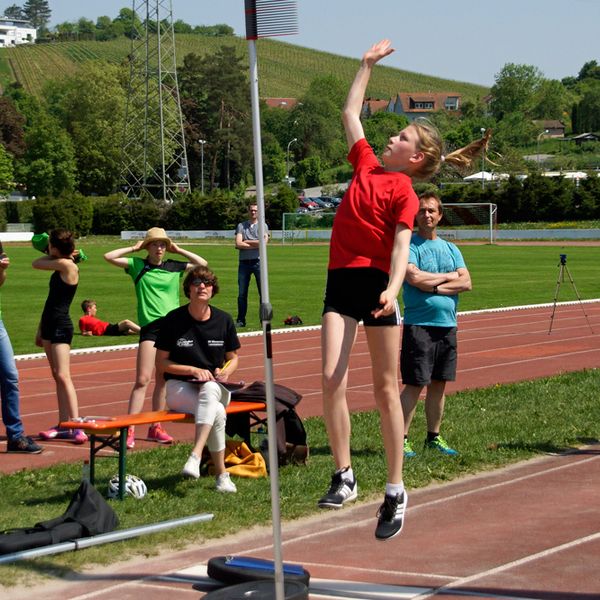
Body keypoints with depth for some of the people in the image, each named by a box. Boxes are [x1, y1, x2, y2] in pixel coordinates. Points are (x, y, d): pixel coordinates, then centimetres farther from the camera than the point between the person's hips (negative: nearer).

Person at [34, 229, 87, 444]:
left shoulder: (66, 265, -14)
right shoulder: (59, 267, 14)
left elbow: (36, 264, -4)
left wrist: (51, 256, 13)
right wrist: (41, 329, 21)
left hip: (61, 326, -10)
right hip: (50, 324, 10)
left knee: (63, 376, -14)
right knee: (57, 376, 9)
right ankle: (64, 426, 11)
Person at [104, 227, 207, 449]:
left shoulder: (174, 267, 11)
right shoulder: (138, 265, 3)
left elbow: (202, 264, 14)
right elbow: (109, 257, -4)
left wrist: (178, 250, 10)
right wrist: (134, 248, 3)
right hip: (150, 326, -4)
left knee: (163, 380, 10)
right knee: (143, 379, -10)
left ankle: (155, 427, 19)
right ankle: (130, 430, -11)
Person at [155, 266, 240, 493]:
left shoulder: (224, 320, 5)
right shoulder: (174, 320, -4)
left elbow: (233, 358, 17)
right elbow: (161, 363, -1)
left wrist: (226, 371, -7)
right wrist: (193, 370, -14)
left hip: (215, 387, 2)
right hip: (179, 386, -2)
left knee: (209, 390, -39)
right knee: (217, 412, -34)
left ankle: (195, 456, -50)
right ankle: (222, 475, -29)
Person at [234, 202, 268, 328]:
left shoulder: (263, 226, 8)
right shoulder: (241, 226, 11)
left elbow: (263, 242, -8)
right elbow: (238, 244, -2)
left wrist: (246, 242, -4)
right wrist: (255, 244, -7)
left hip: (258, 261, -1)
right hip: (244, 262, 2)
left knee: (263, 292, -3)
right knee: (242, 293, 4)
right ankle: (240, 320, 10)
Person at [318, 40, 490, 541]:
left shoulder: (404, 192, -2)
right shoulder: (367, 164, 16)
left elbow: (401, 245, -14)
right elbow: (350, 113, 28)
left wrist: (393, 290, -30)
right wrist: (368, 64, 32)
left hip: (378, 283, -5)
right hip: (341, 279, 5)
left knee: (386, 389, 1)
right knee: (332, 378, -10)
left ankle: (395, 491, 8)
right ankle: (344, 477, -2)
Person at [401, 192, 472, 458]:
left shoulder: (451, 249, 15)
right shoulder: (408, 245, -2)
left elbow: (466, 283, 4)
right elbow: (414, 278, -18)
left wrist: (434, 287, -10)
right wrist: (448, 276, -4)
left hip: (447, 325, 6)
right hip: (418, 324, -5)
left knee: (439, 383, 10)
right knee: (414, 384, -7)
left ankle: (434, 436, 19)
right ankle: (401, 439, -3)